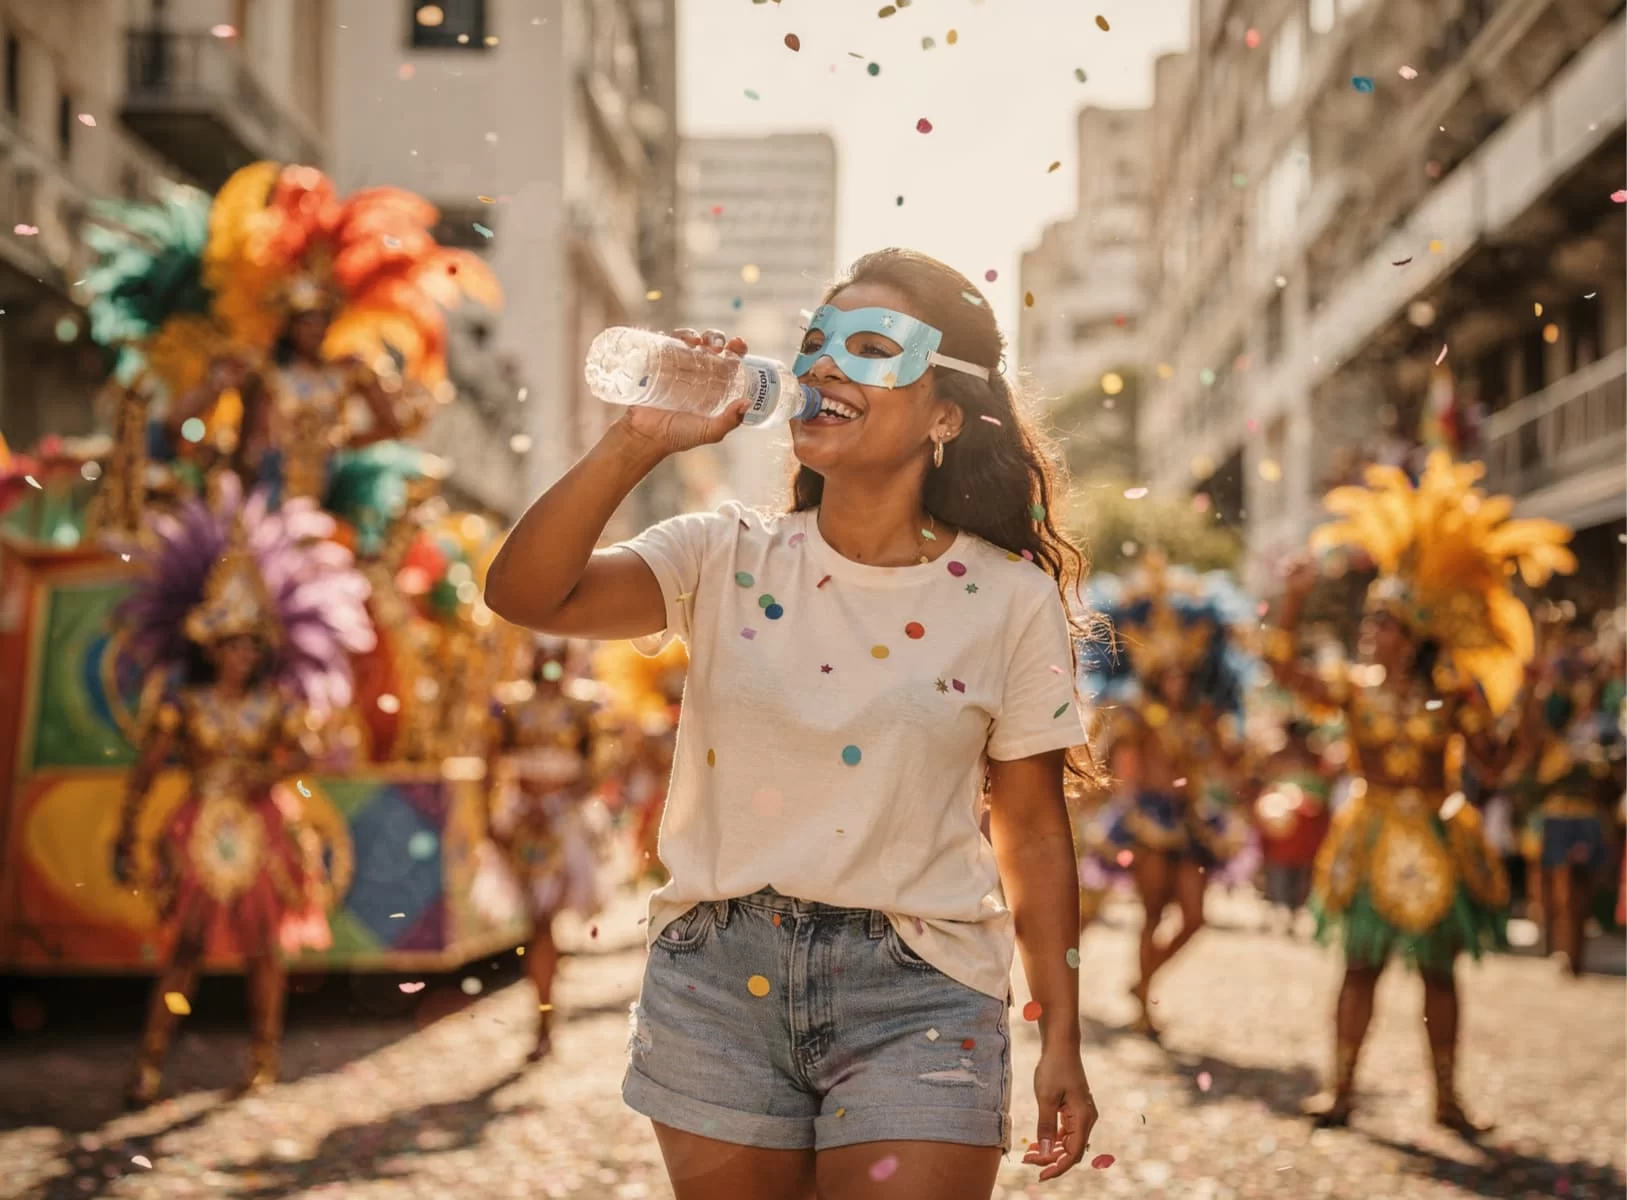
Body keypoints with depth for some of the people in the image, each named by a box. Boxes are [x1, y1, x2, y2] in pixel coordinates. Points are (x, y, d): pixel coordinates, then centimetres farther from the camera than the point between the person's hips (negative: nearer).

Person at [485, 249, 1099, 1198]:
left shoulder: (1009, 600, -2)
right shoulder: (726, 559, 1)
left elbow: (1033, 832, 2)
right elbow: (524, 595, -12)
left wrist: (1063, 1045, 2)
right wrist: (638, 442, -21)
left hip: (917, 996, -2)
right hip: (719, 978, 2)